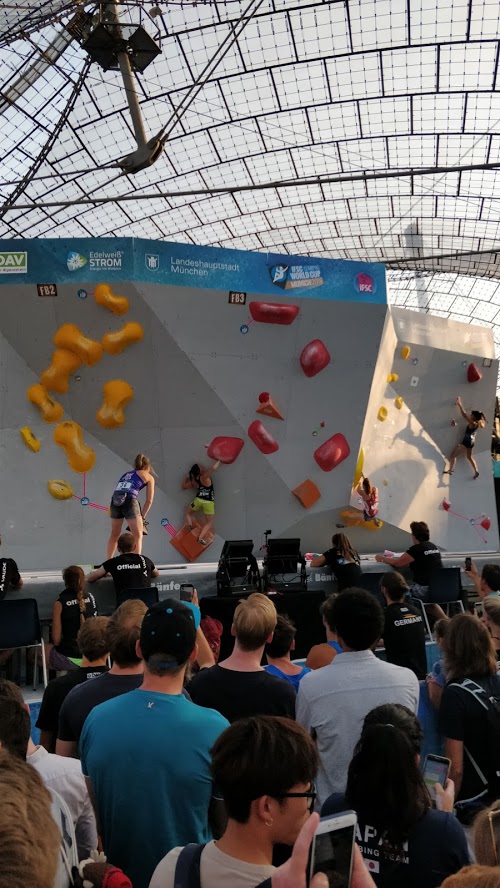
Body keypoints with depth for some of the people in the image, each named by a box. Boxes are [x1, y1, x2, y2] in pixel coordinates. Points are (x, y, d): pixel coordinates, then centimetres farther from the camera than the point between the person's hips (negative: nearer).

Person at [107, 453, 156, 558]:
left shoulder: (126, 474, 32)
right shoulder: (149, 477, 18)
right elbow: (149, 501, 12)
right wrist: (142, 517, 18)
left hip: (115, 501, 5)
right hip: (129, 501, -5)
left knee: (114, 534, 20)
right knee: (138, 536, 5)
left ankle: (108, 562, 24)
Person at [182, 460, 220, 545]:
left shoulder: (193, 481, 2)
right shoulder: (205, 477, -15)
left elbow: (183, 487, 19)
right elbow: (213, 468, -30)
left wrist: (186, 478, 27)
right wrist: (218, 461, -12)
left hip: (198, 500, 3)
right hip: (209, 502, -3)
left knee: (188, 513, 30)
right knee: (209, 522, 11)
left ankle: (190, 526, 7)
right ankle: (200, 537, -1)